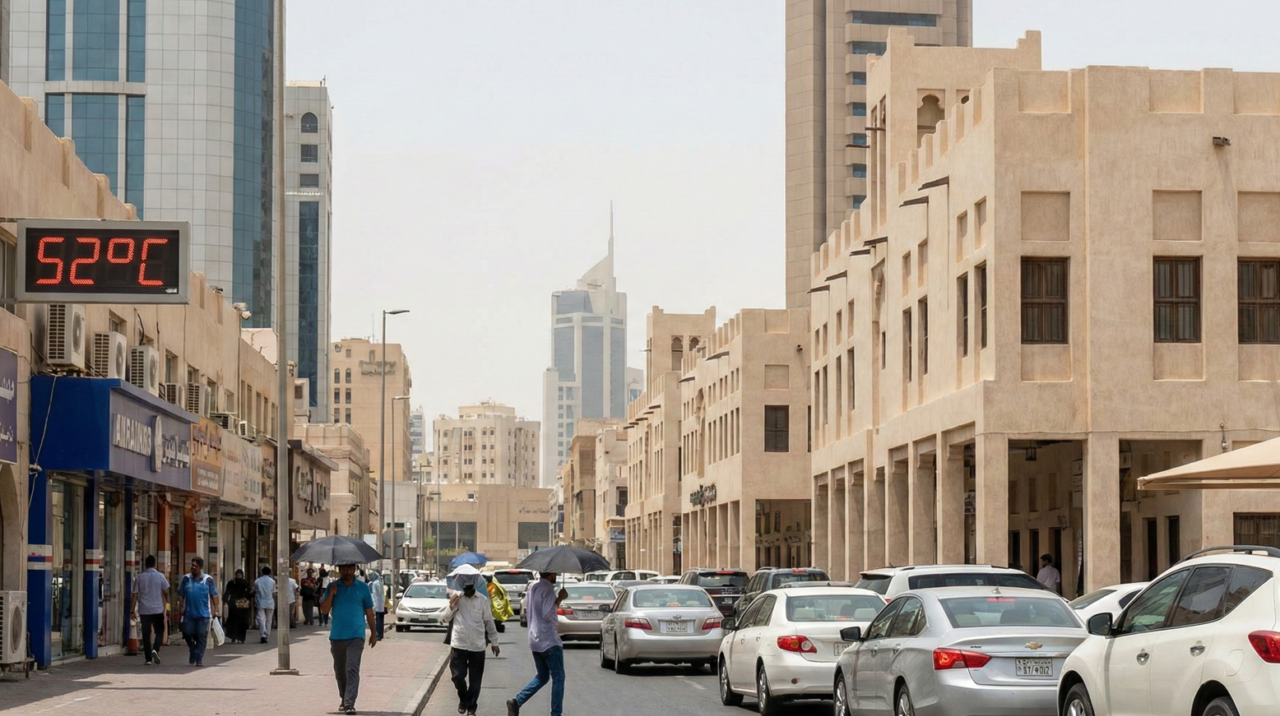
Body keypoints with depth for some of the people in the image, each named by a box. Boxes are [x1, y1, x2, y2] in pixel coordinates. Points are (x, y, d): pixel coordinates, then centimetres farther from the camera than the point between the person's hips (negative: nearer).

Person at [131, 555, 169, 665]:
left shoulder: (140, 577, 0)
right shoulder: (160, 576, -3)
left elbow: (135, 594, -1)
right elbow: (166, 591, 1)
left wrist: (133, 610, 4)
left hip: (144, 610, 1)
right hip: (157, 610, -1)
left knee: (146, 634, 6)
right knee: (159, 631, 12)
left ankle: (148, 659, 3)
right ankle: (155, 650, -13)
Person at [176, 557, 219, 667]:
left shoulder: (208, 579, 1)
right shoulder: (186, 578, 5)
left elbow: (214, 595, 2)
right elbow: (181, 595, 7)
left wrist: (215, 608, -5)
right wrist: (181, 607, -1)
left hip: (203, 614, -2)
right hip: (189, 613, 2)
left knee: (201, 636, -1)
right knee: (187, 633, 1)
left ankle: (199, 659, 5)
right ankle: (193, 649, 27)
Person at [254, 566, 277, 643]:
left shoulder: (257, 581, 0)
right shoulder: (272, 581, -1)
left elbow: (255, 593, 3)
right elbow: (274, 594, 2)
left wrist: (254, 603, 9)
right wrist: (274, 604, 14)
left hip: (260, 604, -1)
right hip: (269, 604, 1)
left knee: (261, 619, -5)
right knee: (268, 620, 12)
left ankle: (263, 636, -21)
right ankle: (266, 635, 15)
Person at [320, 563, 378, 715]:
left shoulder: (362, 588, 2)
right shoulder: (332, 587, 5)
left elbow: (369, 611, 8)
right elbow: (324, 610, 1)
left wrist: (373, 633, 8)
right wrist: (331, 594, -13)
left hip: (356, 636, -3)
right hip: (336, 636, 3)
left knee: (352, 669, -14)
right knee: (340, 671, 13)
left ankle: (350, 704, -19)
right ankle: (344, 699, 29)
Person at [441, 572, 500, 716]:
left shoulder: (482, 599, -1)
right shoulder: (456, 598, 0)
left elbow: (489, 622, 7)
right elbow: (445, 618, 6)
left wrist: (494, 642, 9)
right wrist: (451, 607, -13)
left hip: (477, 646, 0)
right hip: (458, 645, 0)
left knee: (475, 680, 5)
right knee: (457, 676, -2)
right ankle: (463, 699, 25)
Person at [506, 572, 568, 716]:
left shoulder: (532, 587, 11)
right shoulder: (548, 589, -16)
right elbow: (547, 614, -23)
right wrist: (559, 599, -17)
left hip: (534, 639, 9)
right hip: (549, 640, -9)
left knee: (542, 676, 18)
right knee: (558, 678, 1)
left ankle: (516, 702, 3)